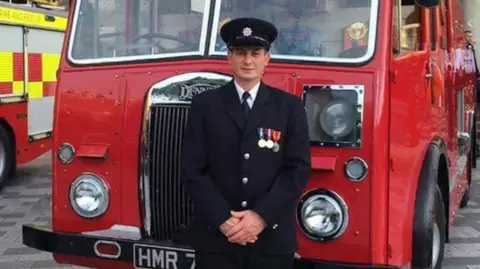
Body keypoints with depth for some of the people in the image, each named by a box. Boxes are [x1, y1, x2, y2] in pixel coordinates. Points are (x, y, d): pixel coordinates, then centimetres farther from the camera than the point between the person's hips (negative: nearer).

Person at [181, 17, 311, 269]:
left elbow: (298, 168, -1)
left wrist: (262, 216, -11)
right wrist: (222, 218, -12)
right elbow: (192, 170, -1)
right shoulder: (205, 104, 3)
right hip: (215, 238, 0)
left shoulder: (290, 107, 5)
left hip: (273, 239, 1)